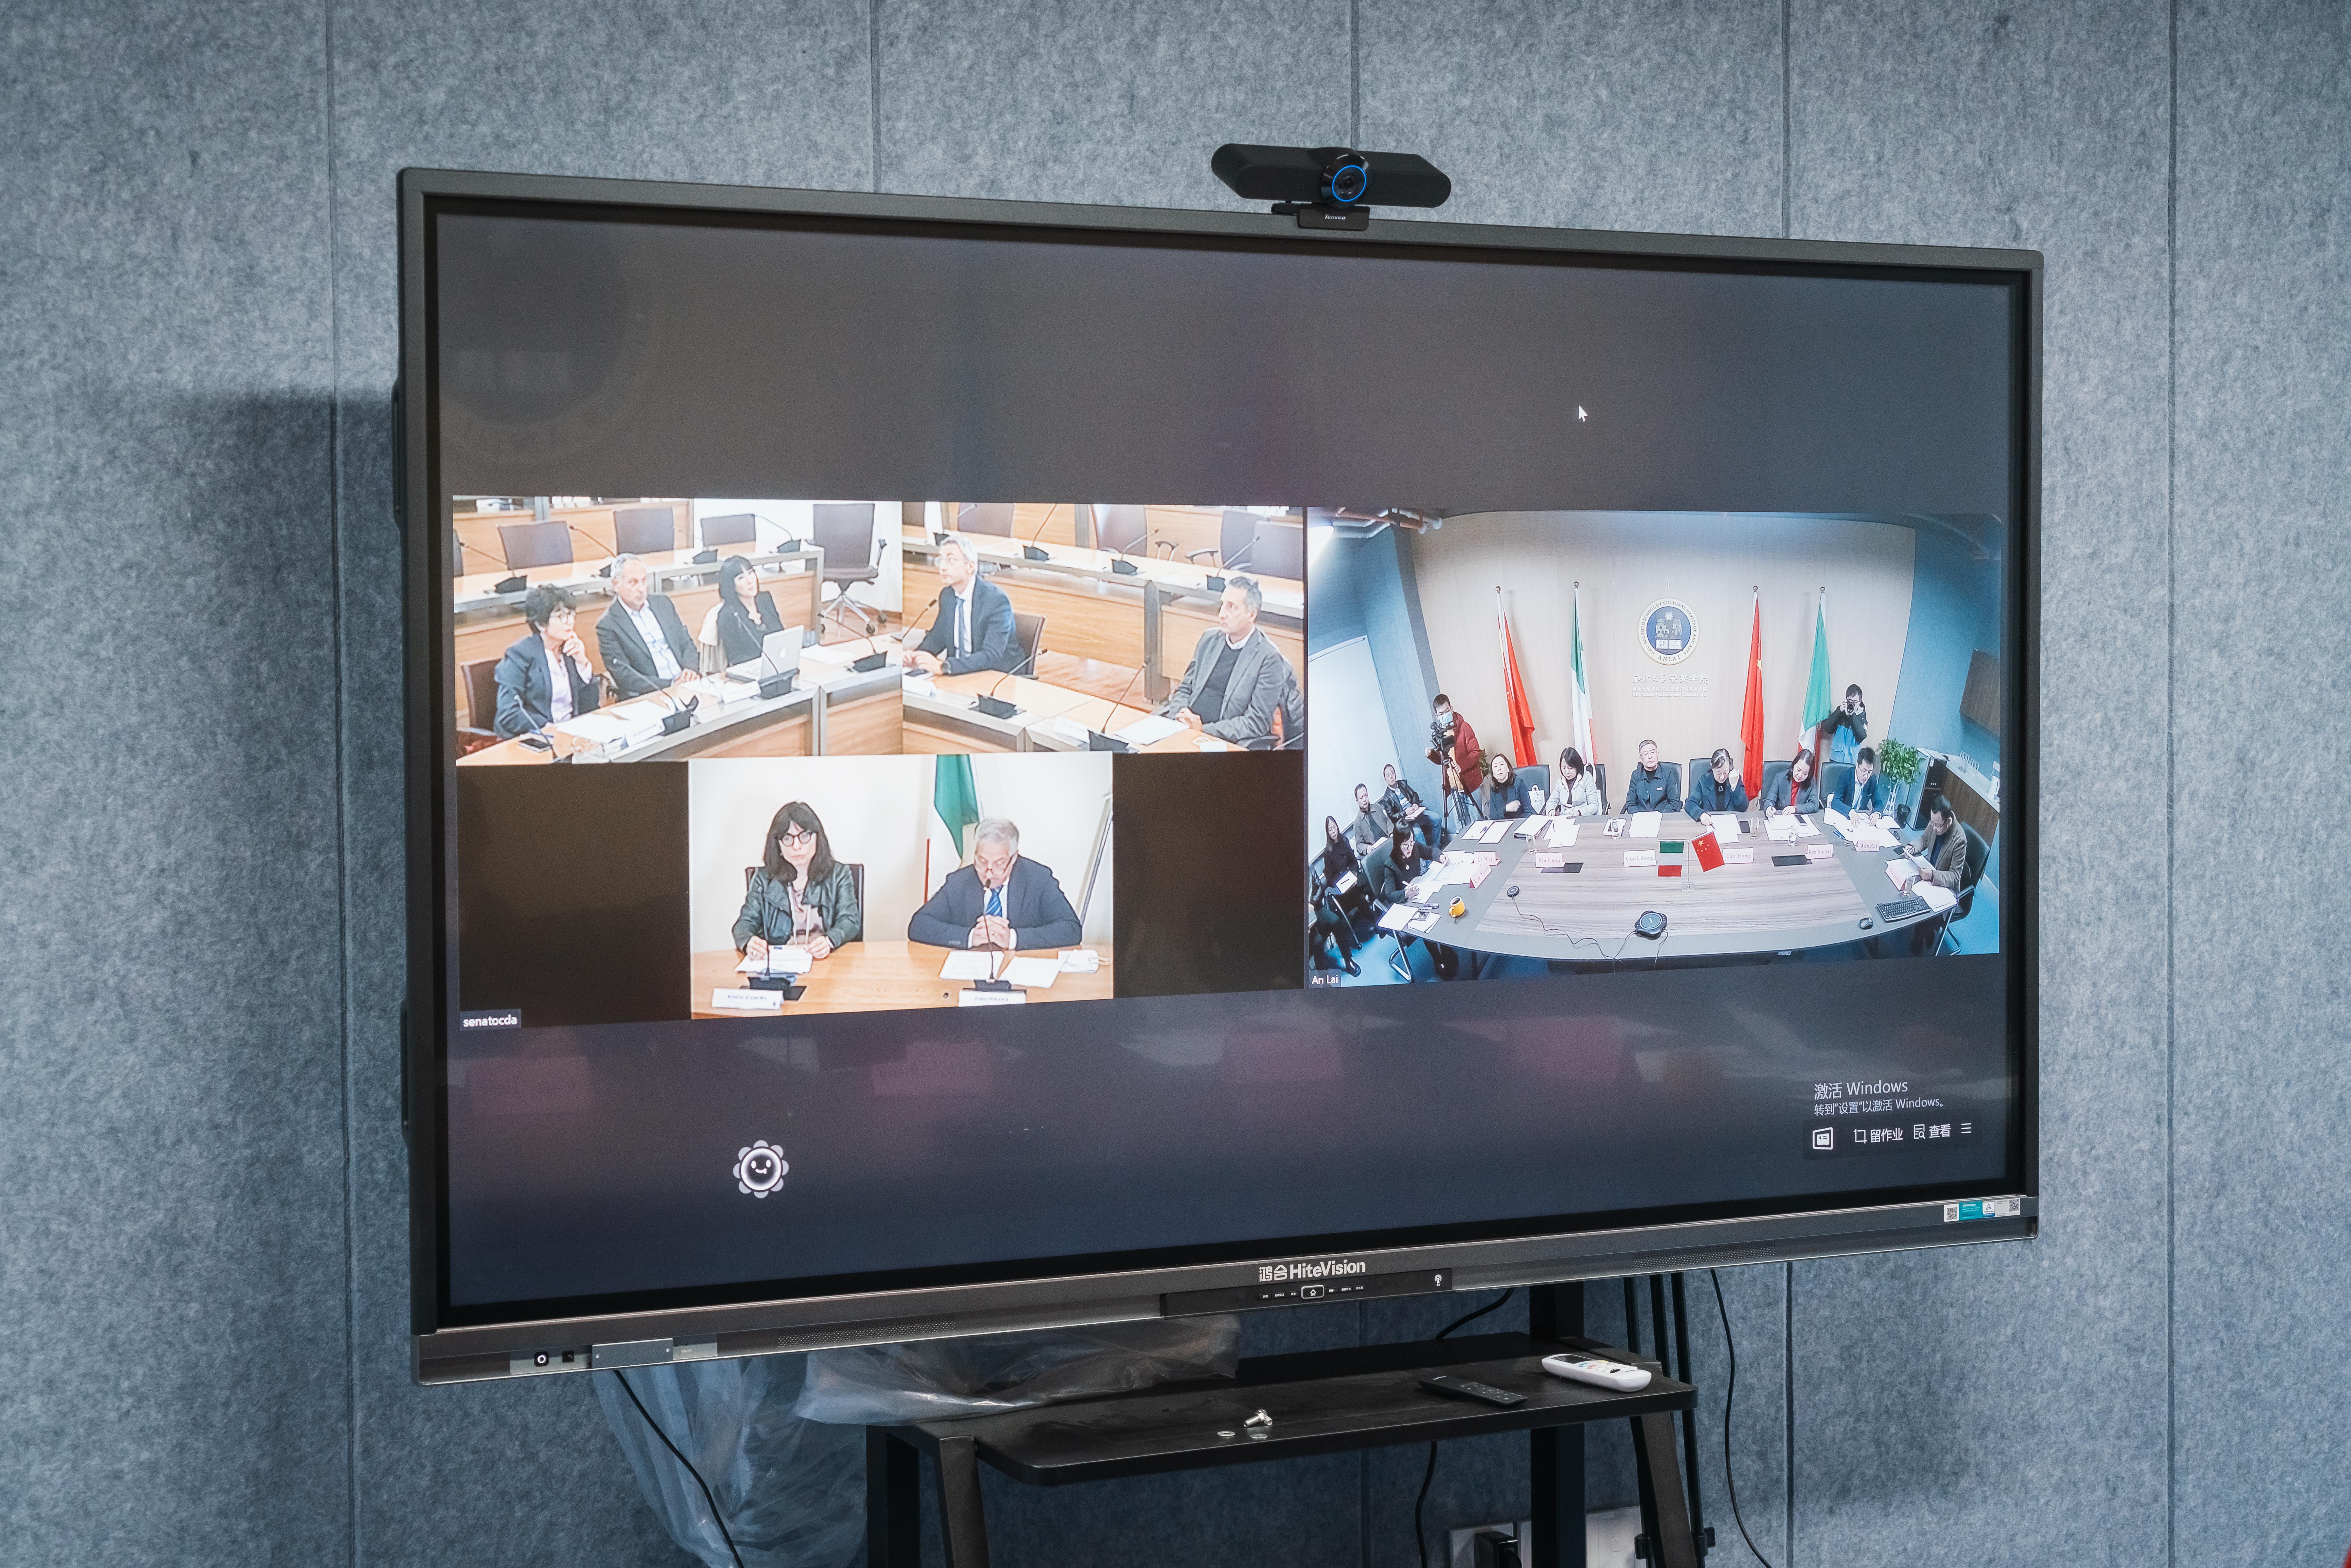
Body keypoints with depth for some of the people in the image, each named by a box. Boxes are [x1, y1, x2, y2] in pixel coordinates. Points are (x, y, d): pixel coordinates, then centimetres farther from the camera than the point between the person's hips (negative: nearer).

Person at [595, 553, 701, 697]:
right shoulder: (608, 626, -4)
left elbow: (686, 643, 17)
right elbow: (624, 678, -9)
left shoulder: (663, 603, 13)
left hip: (685, 685, 5)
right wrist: (670, 685, -17)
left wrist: (691, 669, -5)